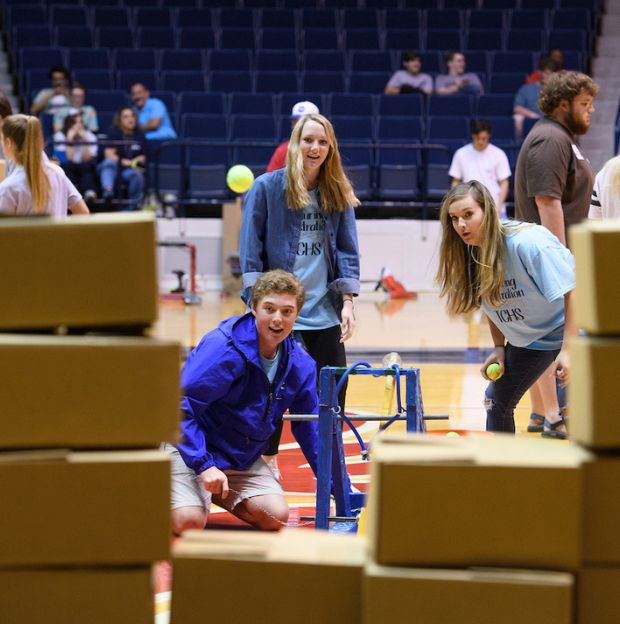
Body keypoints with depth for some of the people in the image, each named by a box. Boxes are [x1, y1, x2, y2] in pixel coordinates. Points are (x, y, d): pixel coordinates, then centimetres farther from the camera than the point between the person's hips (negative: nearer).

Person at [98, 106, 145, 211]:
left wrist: (136, 161, -7)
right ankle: (107, 190, -64)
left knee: (137, 175, -32)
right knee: (110, 162, -38)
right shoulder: (114, 132, 4)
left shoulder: (139, 135, 14)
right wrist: (123, 161, -19)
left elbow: (142, 157, 16)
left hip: (129, 170, 2)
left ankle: (133, 206, -22)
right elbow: (109, 154, -6)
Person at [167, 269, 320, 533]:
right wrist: (204, 465, -34)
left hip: (244, 457, 6)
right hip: (190, 449, -6)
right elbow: (182, 407, -27)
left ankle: (217, 493, 18)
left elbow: (309, 426, 6)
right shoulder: (222, 348, -26)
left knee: (276, 517, -9)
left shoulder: (299, 365, -5)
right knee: (189, 522, -25)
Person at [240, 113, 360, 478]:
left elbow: (347, 251, 7)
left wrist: (347, 302, -1)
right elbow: (251, 246, -4)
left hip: (325, 313, 3)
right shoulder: (267, 187, -2)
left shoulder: (338, 194, 8)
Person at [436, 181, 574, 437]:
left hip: (572, 329, -8)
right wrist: (499, 348, -1)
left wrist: (568, 350, -30)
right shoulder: (470, 254, -9)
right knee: (497, 400, 11)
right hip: (528, 338, 8)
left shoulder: (529, 243, -31)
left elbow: (572, 293, -28)